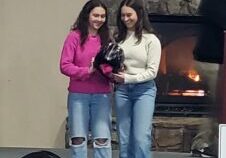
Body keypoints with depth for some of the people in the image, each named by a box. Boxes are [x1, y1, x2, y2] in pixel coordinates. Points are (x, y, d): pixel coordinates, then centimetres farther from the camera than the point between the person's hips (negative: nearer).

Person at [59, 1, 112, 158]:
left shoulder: (106, 37, 7)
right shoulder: (75, 36, -4)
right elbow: (65, 66, -8)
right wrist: (87, 70, -19)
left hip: (102, 95, 2)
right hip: (78, 95, -2)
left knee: (102, 139, -1)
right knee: (78, 139, 5)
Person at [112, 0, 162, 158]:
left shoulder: (151, 39, -3)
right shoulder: (118, 38, 9)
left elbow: (152, 72, -8)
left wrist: (128, 78, -19)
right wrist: (113, 75, -7)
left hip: (144, 90, -4)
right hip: (122, 90, 4)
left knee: (141, 139, -9)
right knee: (124, 139, 6)